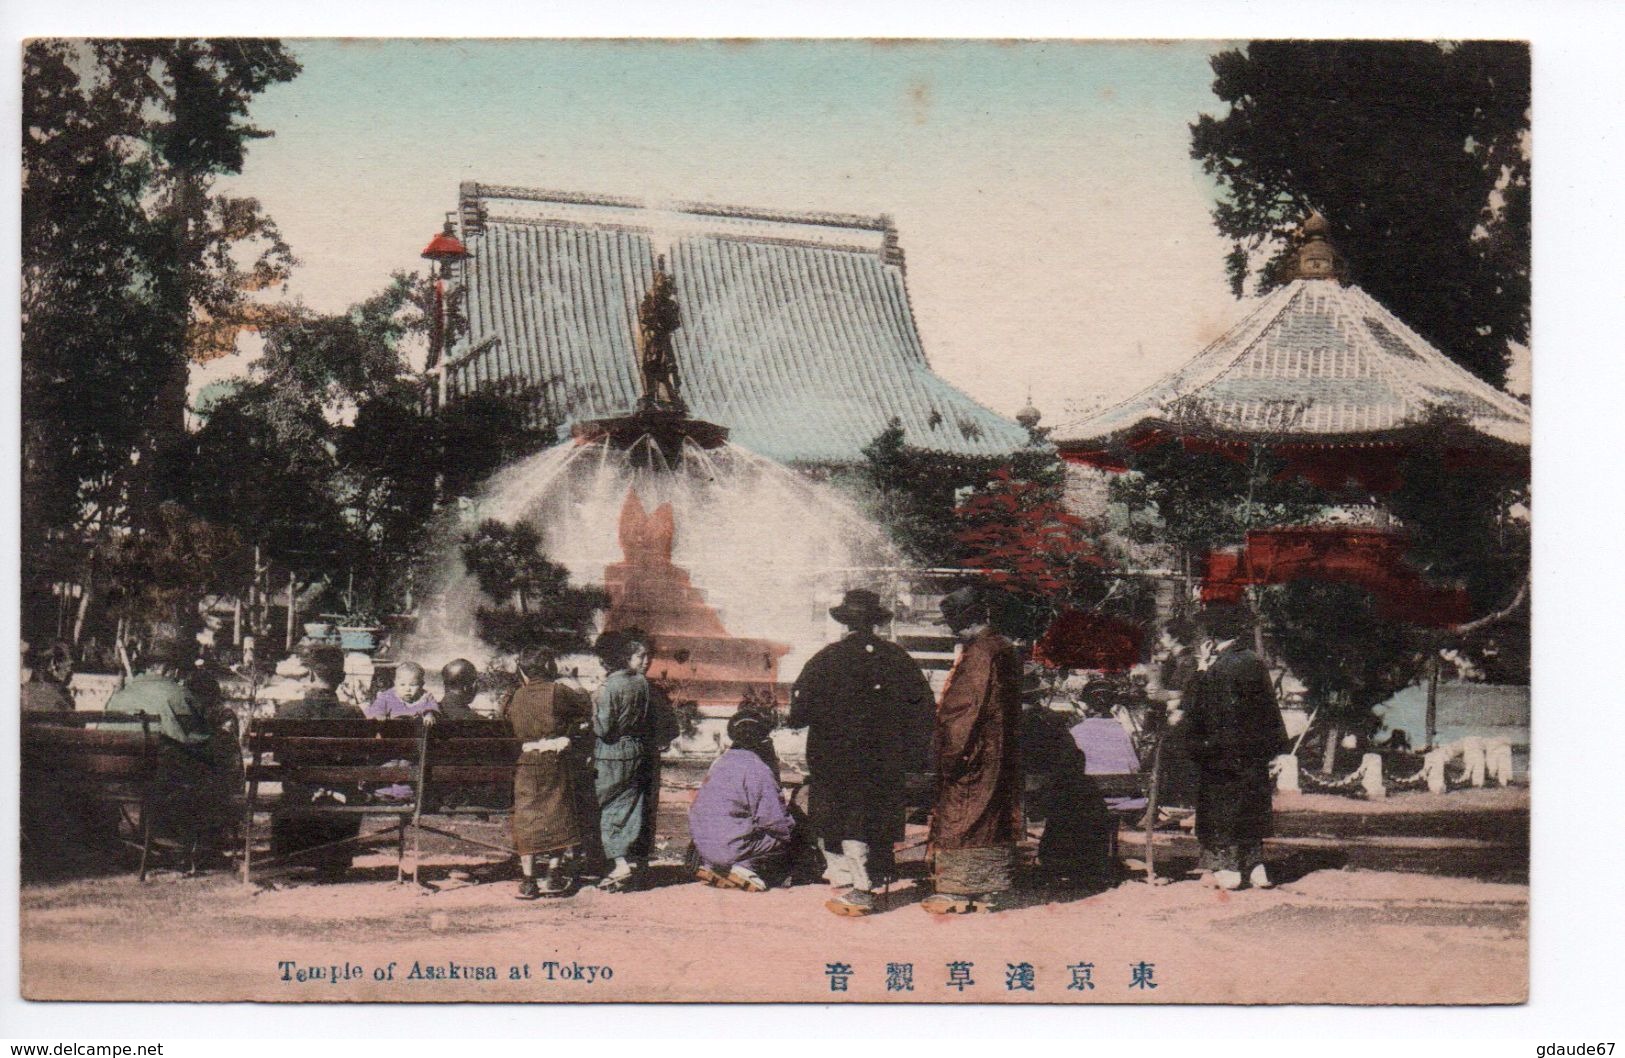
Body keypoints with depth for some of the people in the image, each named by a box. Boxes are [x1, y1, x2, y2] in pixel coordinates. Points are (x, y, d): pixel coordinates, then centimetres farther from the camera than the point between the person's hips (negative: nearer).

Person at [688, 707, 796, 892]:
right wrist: (791, 831, 5)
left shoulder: (721, 762, 14)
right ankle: (748, 868, -11)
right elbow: (774, 819, -13)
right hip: (730, 847, -8)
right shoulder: (756, 768, -12)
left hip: (703, 844, 8)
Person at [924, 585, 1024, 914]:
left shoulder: (978, 655, -18)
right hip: (1001, 757, 10)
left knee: (960, 818, -3)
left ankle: (958, 892, 0)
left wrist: (952, 755, -17)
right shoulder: (1005, 650, 12)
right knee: (994, 819, 12)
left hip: (974, 752, -10)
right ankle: (987, 889, 19)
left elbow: (965, 709, -21)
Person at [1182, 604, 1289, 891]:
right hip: (1254, 751, 6)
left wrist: (1201, 668, -7)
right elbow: (1269, 706, 11)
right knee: (1253, 805, 14)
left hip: (1222, 751, -6)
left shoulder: (1217, 669, -18)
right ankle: (1256, 865, 14)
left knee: (1222, 806, 3)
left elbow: (1197, 707, -12)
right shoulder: (1256, 663, 3)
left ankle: (1229, 868, 3)